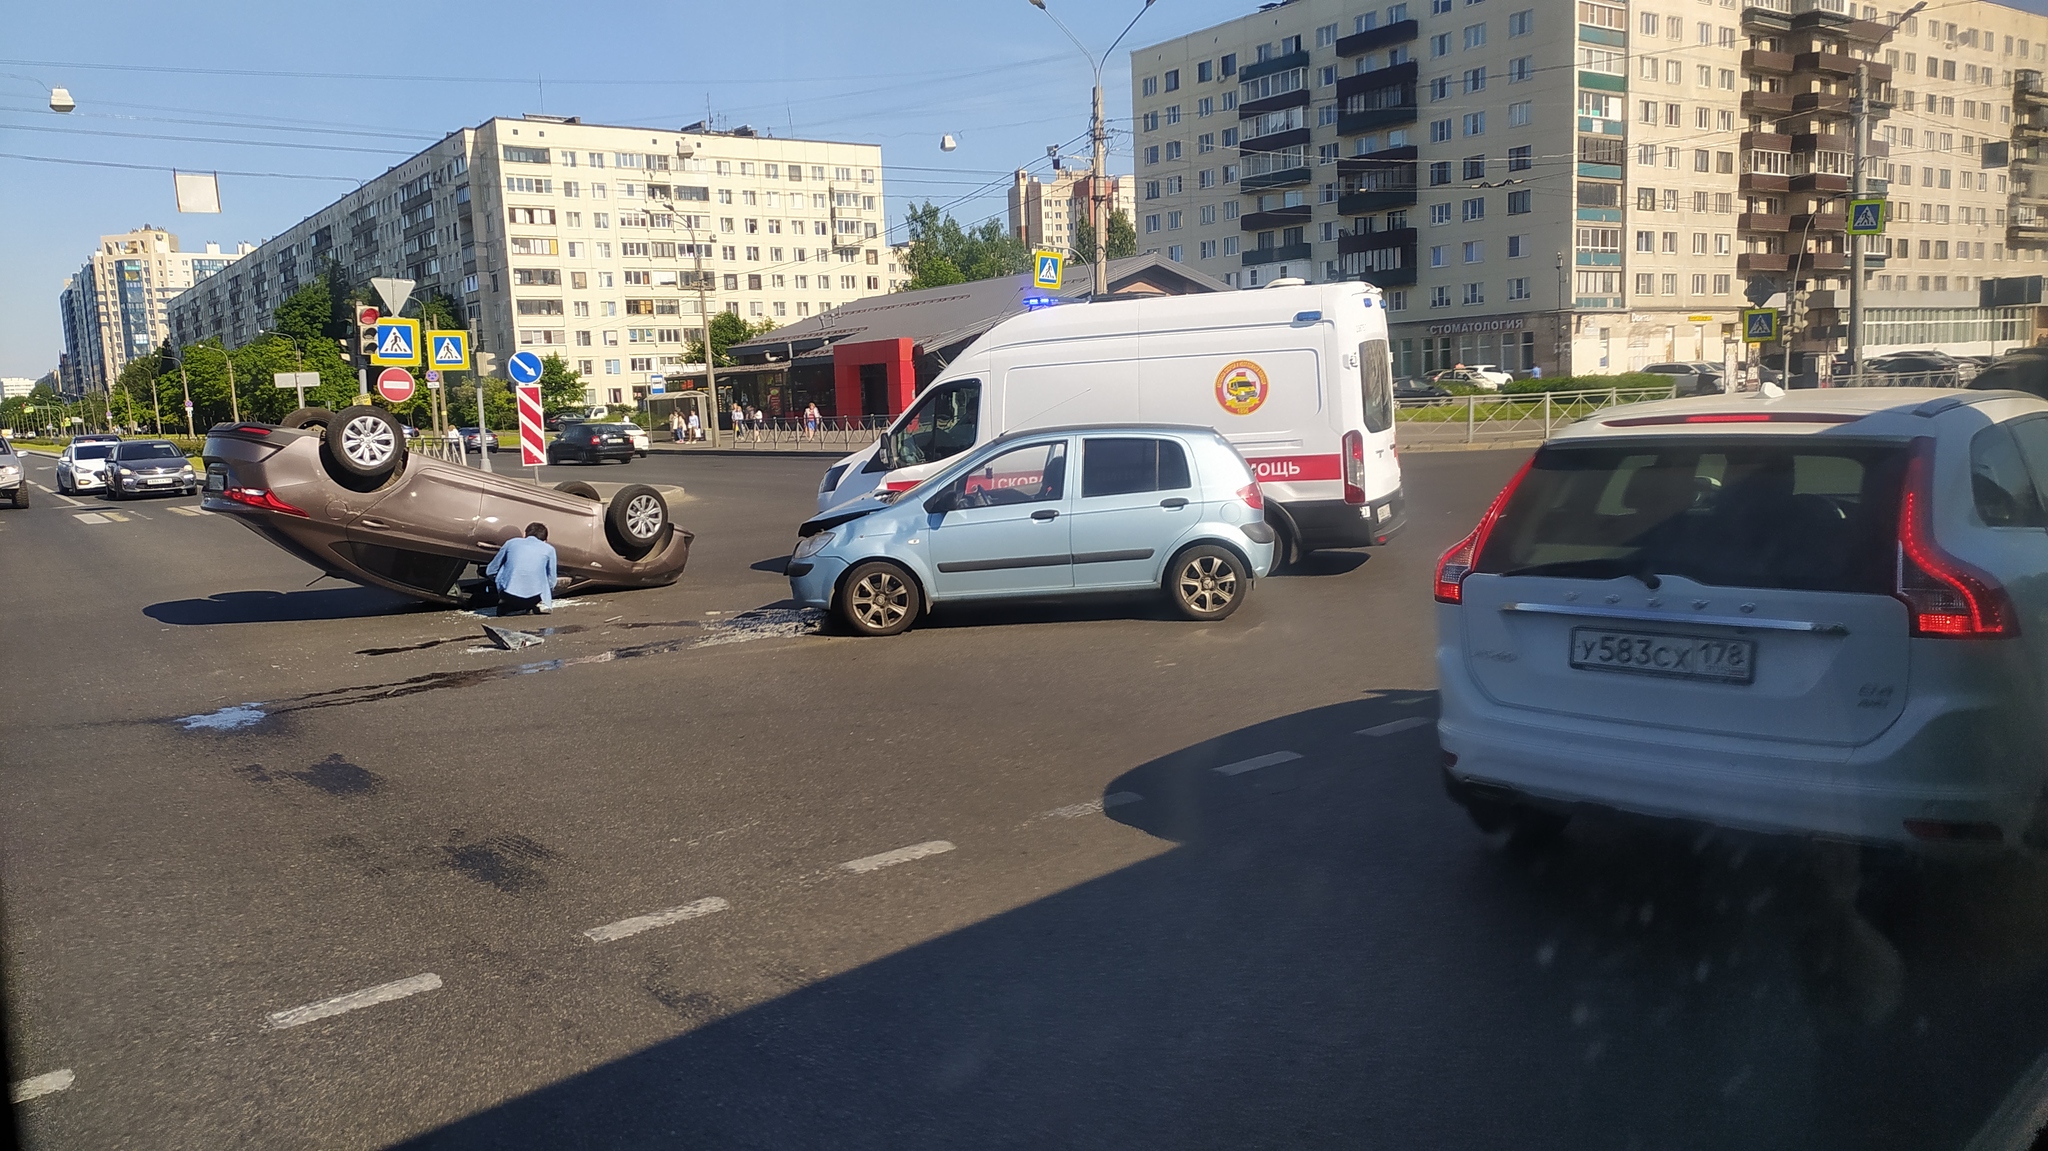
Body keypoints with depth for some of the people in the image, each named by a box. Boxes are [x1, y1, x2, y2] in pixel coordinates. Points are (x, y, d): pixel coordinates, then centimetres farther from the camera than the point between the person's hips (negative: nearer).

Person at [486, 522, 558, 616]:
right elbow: (551, 583, 13)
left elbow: (490, 571, 20)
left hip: (508, 596, 0)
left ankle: (506, 607, 7)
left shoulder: (511, 543, 14)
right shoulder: (549, 549, 10)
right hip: (535, 597, 0)